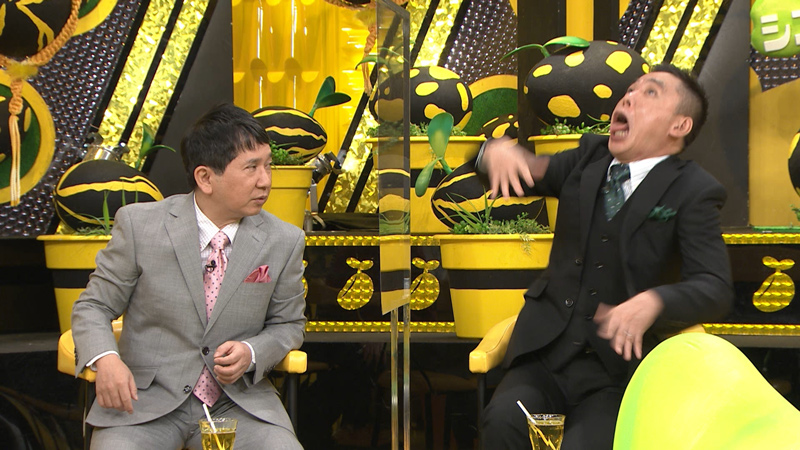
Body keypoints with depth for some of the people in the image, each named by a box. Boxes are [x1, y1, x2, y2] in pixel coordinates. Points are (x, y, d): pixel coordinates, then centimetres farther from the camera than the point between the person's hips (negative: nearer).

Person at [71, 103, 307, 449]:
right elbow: (93, 307, 2)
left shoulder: (284, 242, 2)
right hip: (145, 399, -2)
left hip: (238, 401, 2)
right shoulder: (138, 224, -4)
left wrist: (251, 353, -10)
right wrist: (105, 359, -20)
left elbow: (288, 324, 13)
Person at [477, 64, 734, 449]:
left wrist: (653, 302, -33)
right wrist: (498, 150, -5)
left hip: (617, 370, -3)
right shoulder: (589, 159, 13)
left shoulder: (692, 191, -3)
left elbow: (715, 289, -13)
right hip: (546, 353, 4)